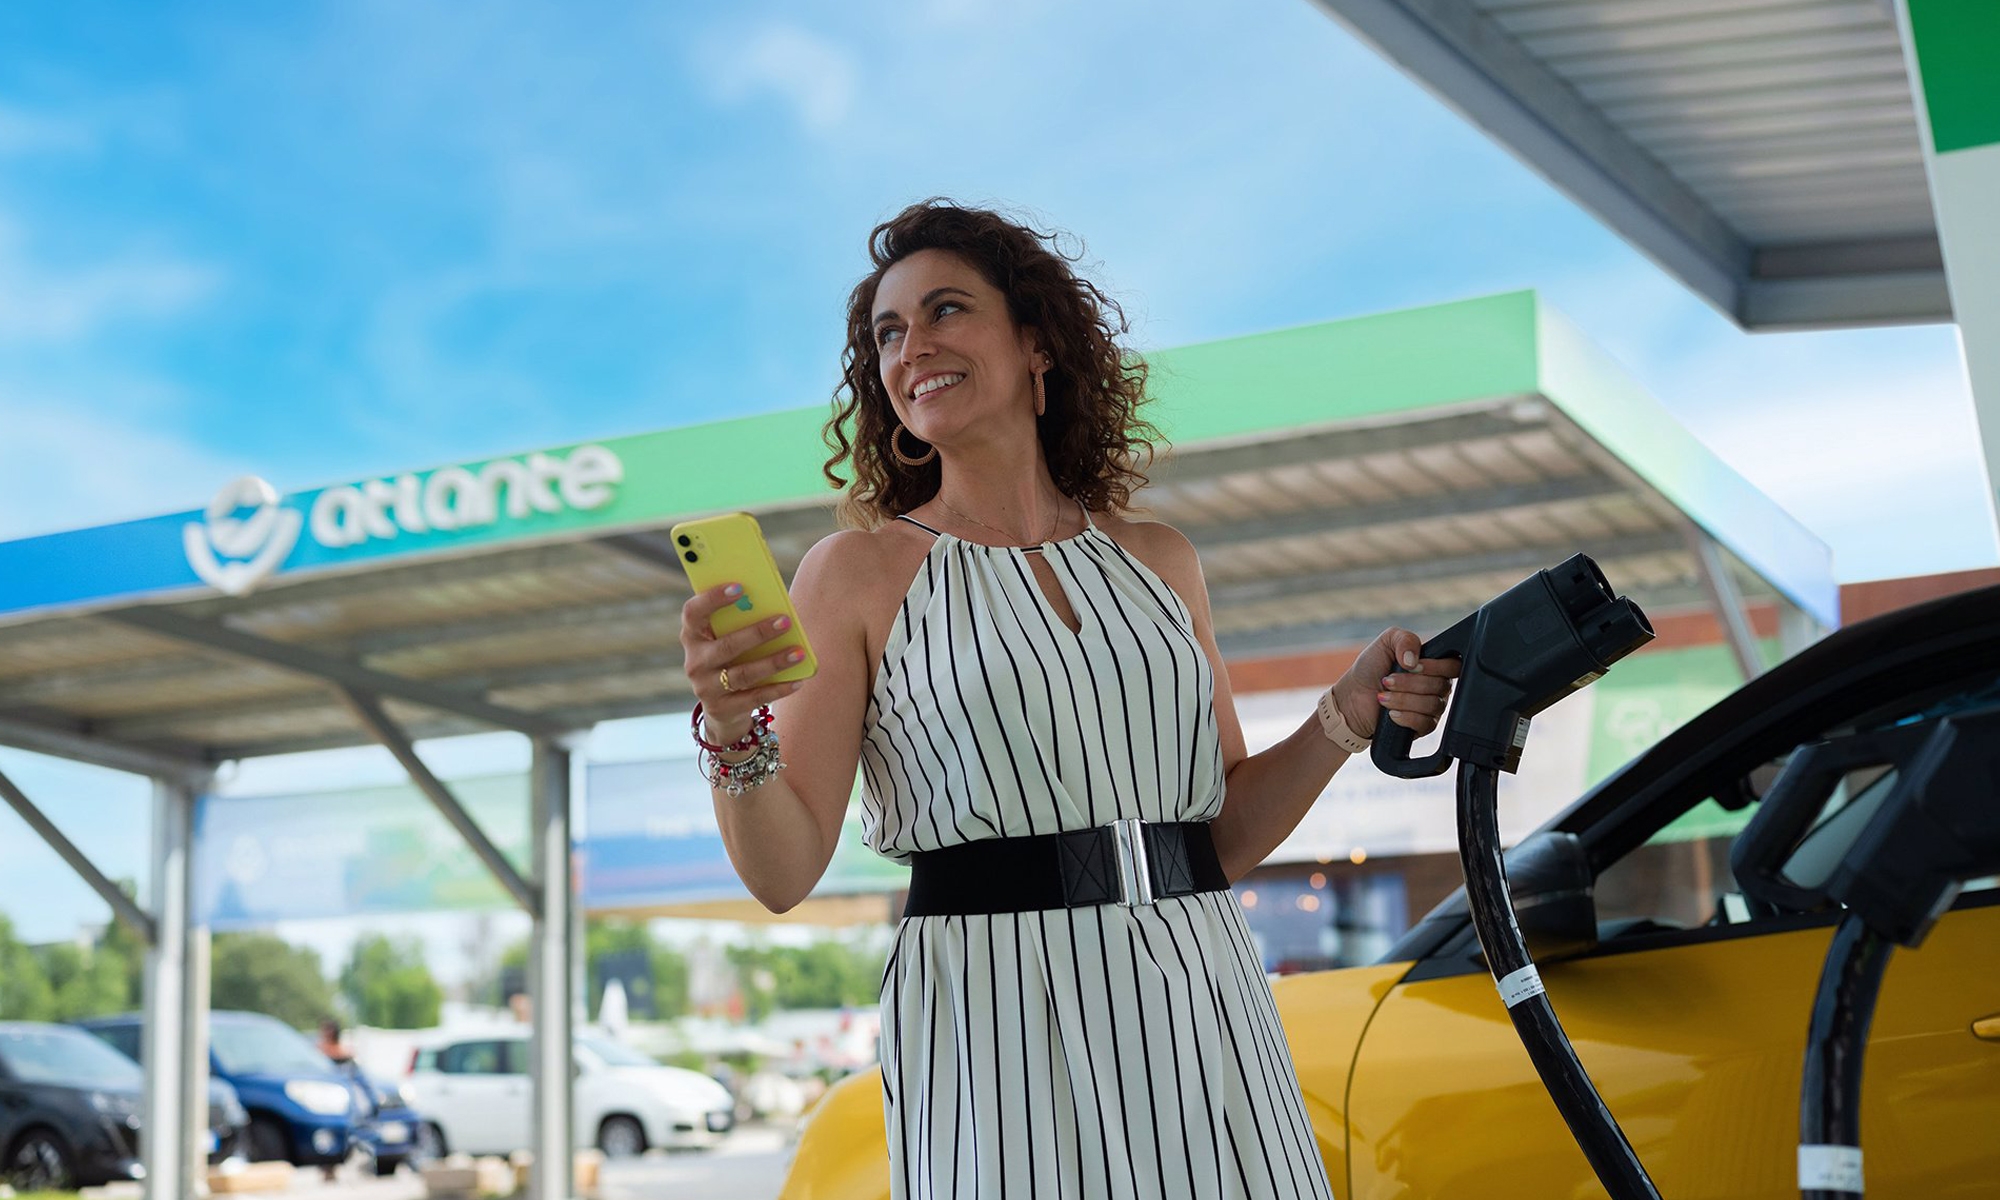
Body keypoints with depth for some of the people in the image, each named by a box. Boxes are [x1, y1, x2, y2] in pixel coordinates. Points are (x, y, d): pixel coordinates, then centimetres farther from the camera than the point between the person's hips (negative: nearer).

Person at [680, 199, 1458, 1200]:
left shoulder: (1158, 560, 11)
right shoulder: (858, 571, 1)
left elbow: (1225, 835, 13)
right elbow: (784, 874, -6)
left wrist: (1346, 718, -1)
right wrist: (733, 734, -24)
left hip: (1197, 1007, 3)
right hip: (994, 1025, -3)